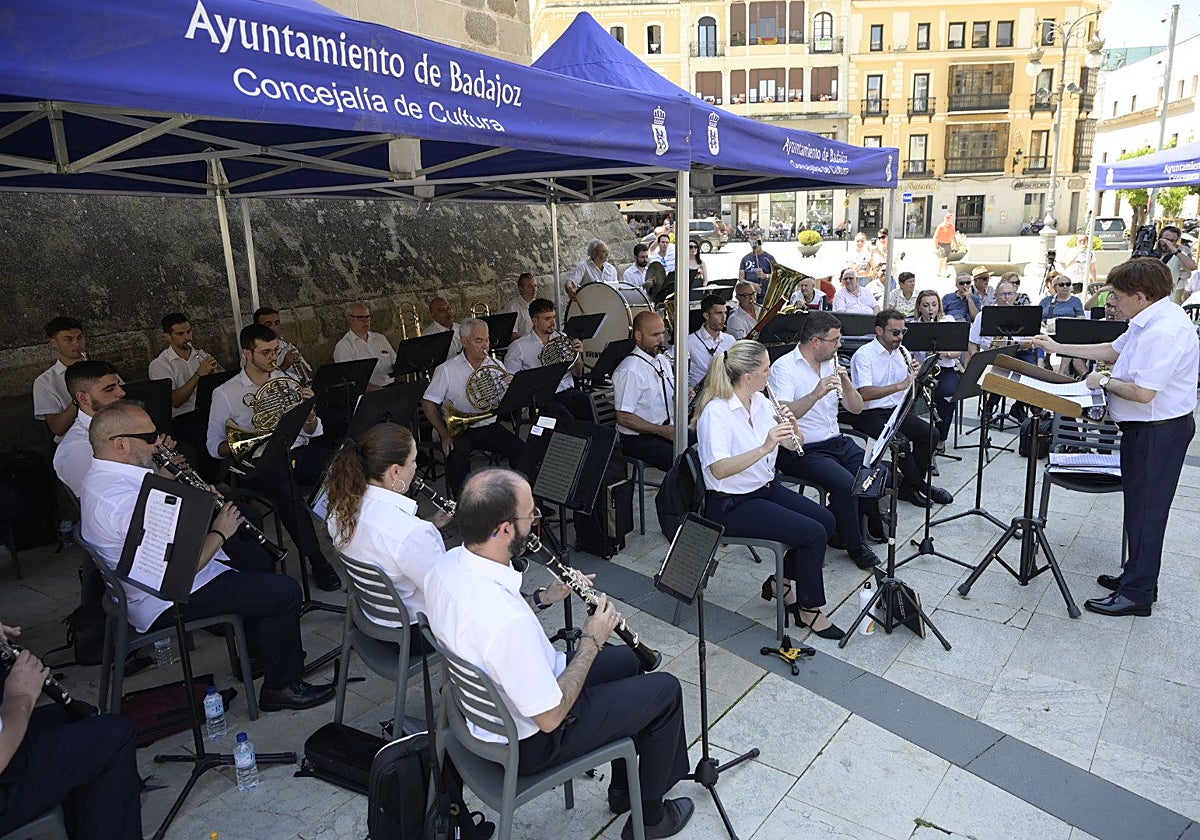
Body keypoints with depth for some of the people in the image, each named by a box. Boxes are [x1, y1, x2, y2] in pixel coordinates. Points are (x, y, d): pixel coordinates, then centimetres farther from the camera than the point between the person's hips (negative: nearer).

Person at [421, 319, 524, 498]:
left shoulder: (497, 367, 9)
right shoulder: (446, 370, -3)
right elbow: (428, 404, -4)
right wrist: (445, 434, -15)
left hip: (490, 427, 3)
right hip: (460, 429, -3)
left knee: (521, 450, -18)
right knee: (456, 456, -33)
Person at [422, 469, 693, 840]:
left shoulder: (448, 565, -13)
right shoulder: (509, 622, -40)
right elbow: (550, 718, -27)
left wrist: (544, 598, -1)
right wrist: (592, 641, -17)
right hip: (528, 742, -8)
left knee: (626, 660, 23)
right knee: (666, 689, 6)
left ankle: (623, 787, 41)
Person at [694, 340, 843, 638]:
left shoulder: (760, 401, 4)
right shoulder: (716, 412, -21)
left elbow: (795, 445, 7)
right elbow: (718, 470, -33)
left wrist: (792, 428, -16)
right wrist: (764, 448, -41)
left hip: (765, 488, 9)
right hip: (730, 504, -9)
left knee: (826, 521, -2)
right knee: (812, 533, -16)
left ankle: (780, 583, 16)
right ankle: (809, 610, 4)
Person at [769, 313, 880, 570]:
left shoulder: (831, 363, 12)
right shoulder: (784, 367, -11)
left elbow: (856, 408, 9)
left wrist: (847, 385, -10)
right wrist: (816, 394, -36)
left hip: (836, 442, 8)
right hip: (801, 450, -8)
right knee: (845, 482, -27)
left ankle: (843, 528, 13)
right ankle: (854, 546, -4)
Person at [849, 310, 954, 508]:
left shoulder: (902, 352, 10)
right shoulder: (863, 355, -13)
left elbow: (911, 388, 13)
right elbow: (865, 394, -26)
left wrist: (916, 375, -10)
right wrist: (900, 385, -31)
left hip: (896, 410, 7)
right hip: (868, 414, -7)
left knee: (930, 434, -13)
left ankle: (909, 486, 0)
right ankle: (922, 486, -4)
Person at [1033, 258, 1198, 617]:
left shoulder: (1164, 331, -25)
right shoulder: (1149, 321, 8)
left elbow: (1143, 392, -29)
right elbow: (1113, 350, 22)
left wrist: (1105, 382, -11)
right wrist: (1058, 348, 21)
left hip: (1158, 432, -10)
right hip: (1145, 428, 10)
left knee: (1145, 510, -1)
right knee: (1139, 506, 19)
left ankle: (1137, 594, 11)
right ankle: (1137, 577, 32)